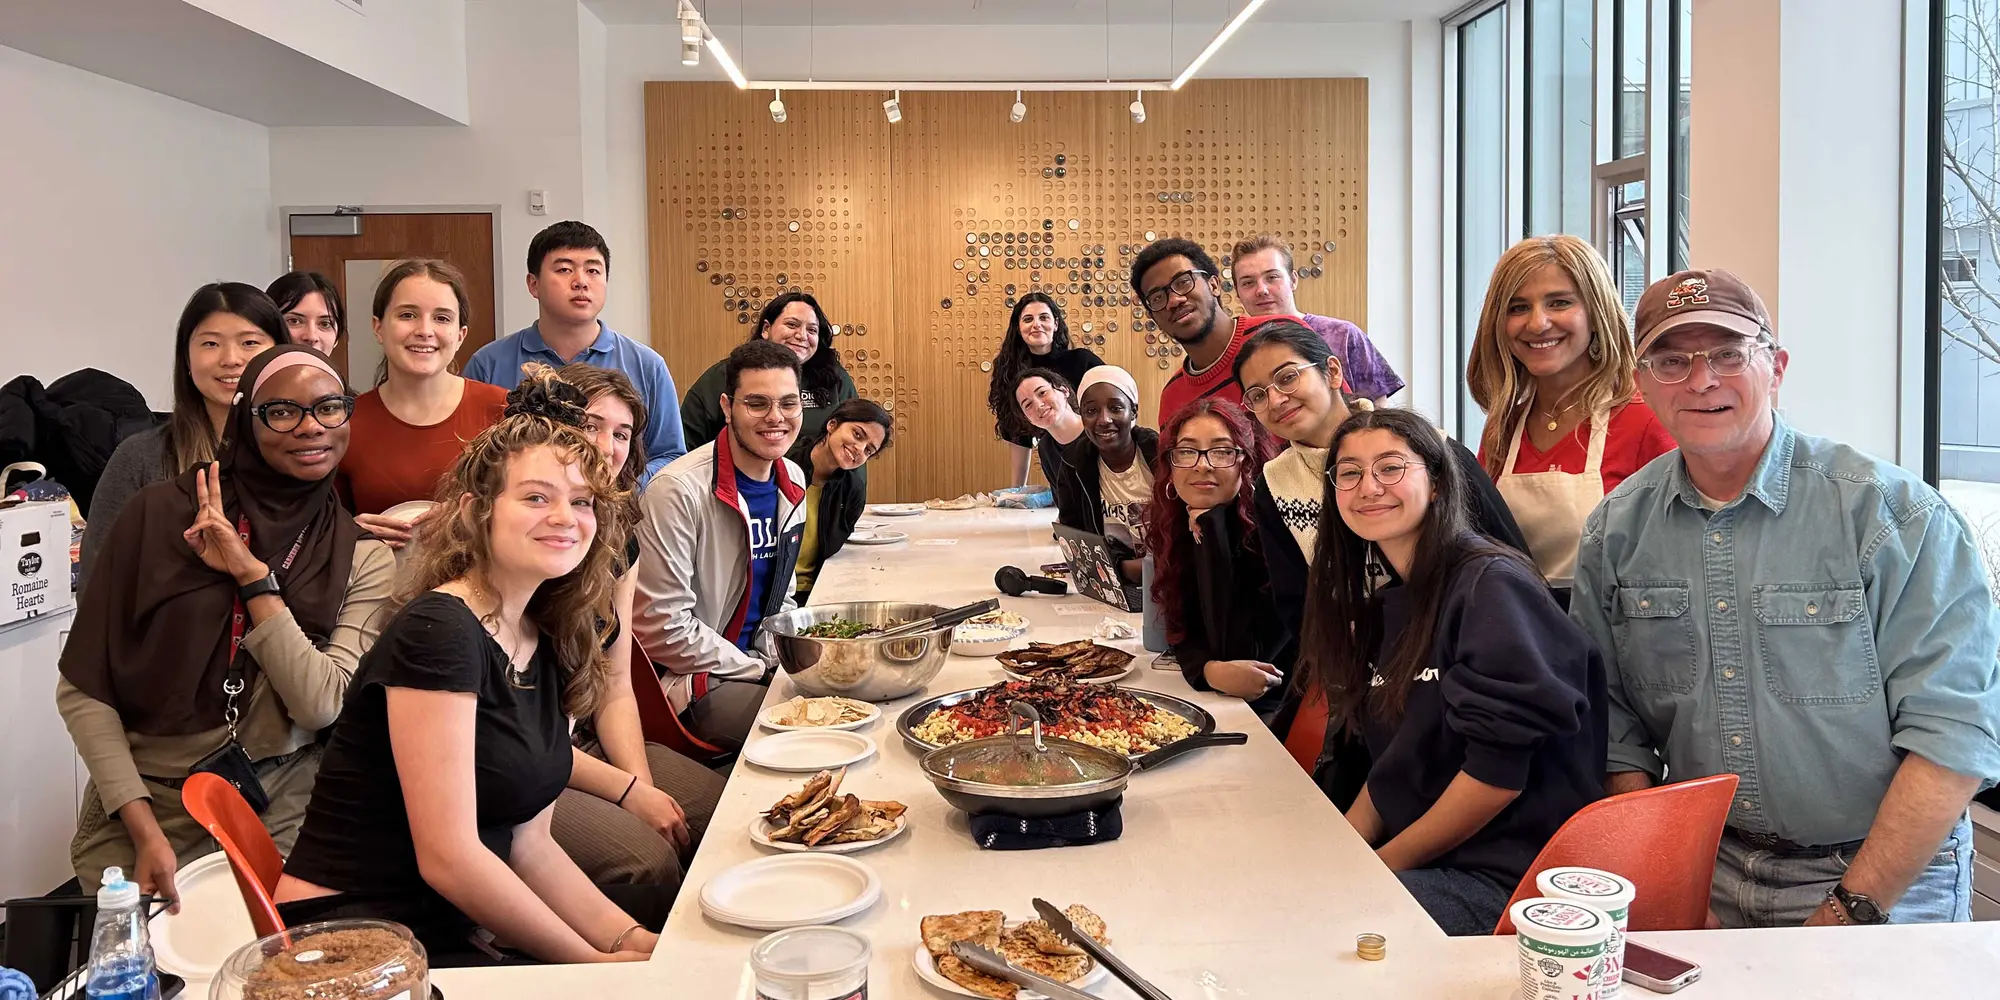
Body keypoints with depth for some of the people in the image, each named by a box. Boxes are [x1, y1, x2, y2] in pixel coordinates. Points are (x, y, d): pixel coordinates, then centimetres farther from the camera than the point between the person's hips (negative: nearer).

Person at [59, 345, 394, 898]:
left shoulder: (364, 558, -1)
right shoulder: (160, 514, -4)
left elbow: (322, 704, -13)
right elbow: (83, 690, -3)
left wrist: (253, 575, -18)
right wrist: (145, 831, -11)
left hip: (283, 811, 0)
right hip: (147, 801, 0)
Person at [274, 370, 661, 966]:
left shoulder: (553, 648, 5)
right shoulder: (437, 631, -19)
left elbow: (529, 843, 4)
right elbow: (448, 855, -22)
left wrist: (628, 937, -9)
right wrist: (594, 961, -15)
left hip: (453, 920, 8)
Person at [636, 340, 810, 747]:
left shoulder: (792, 481, 6)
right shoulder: (678, 490, -19)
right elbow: (661, 627, -19)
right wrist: (760, 669, -13)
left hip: (763, 662, 8)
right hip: (696, 682, -7)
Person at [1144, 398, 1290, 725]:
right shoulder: (1173, 525, -1)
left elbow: (1237, 651, -25)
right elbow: (1181, 632, -1)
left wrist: (1211, 526, -24)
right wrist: (1211, 672, -24)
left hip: (1277, 708, -6)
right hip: (1210, 698, 6)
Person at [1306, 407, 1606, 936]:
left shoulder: (1491, 585, -14)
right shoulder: (1387, 605, 13)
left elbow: (1498, 772, -18)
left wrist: (1384, 863, -10)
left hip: (1505, 878, -8)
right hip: (1422, 862, 8)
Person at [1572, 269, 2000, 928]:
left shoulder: (1895, 515, -7)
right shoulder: (1616, 532, 3)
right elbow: (1613, 722, 8)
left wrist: (1850, 912, -15)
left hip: (1888, 881, -2)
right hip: (1702, 874, 3)